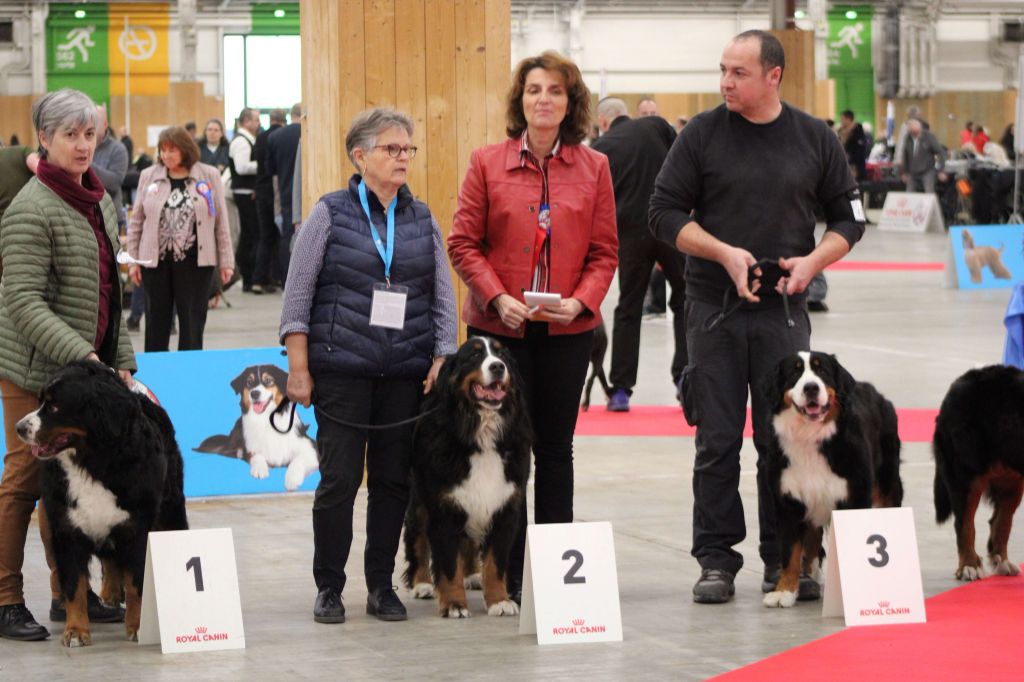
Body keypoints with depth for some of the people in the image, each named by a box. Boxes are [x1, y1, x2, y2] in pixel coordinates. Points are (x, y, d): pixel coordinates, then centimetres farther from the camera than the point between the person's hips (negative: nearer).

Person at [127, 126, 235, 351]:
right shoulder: (148, 176, 6)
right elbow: (136, 222, 9)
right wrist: (133, 260, 4)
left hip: (195, 262, -2)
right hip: (156, 261, 2)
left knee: (192, 323, 3)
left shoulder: (209, 176, 2)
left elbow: (221, 222, 3)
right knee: (156, 324, 6)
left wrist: (226, 261, 0)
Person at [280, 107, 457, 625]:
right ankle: (329, 589, 6)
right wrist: (298, 368, -6)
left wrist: (442, 361, 0)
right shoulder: (331, 213, 1)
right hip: (341, 369, -3)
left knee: (393, 479, 5)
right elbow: (298, 294, -1)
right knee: (339, 478, -4)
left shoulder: (423, 220, 11)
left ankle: (381, 586, 15)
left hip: (406, 374, 3)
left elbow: (443, 297, 11)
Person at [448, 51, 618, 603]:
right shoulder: (487, 163, -1)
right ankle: (506, 575, 9)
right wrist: (498, 298, -14)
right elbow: (463, 243, -1)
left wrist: (580, 300, -13)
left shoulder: (593, 168, 3)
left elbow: (605, 251, 4)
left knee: (555, 447, 9)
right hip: (499, 328, -1)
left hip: (567, 329, 1)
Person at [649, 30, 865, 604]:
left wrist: (813, 261, -9)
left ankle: (785, 560, 12)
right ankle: (716, 560, 8)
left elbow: (848, 217, 10)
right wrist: (725, 254, -14)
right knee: (718, 440, 1)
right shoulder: (703, 136, 0)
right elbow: (665, 213, -1)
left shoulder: (815, 140, 4)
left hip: (784, 310, 1)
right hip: (715, 308, -1)